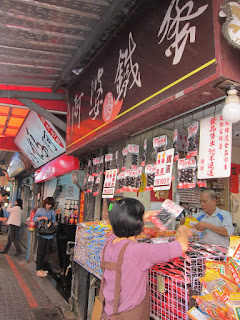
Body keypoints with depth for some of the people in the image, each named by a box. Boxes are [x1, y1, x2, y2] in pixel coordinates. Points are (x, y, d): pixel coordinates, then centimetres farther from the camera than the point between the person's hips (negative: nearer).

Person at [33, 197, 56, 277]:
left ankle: (41, 268, 22)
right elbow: (34, 218, -4)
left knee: (45, 252, 10)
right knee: (40, 251, -4)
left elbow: (54, 220, 15)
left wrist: (51, 222, -7)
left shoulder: (52, 211, 11)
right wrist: (43, 217, -16)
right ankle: (38, 270, 3)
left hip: (49, 234, 5)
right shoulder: (40, 210, 1)